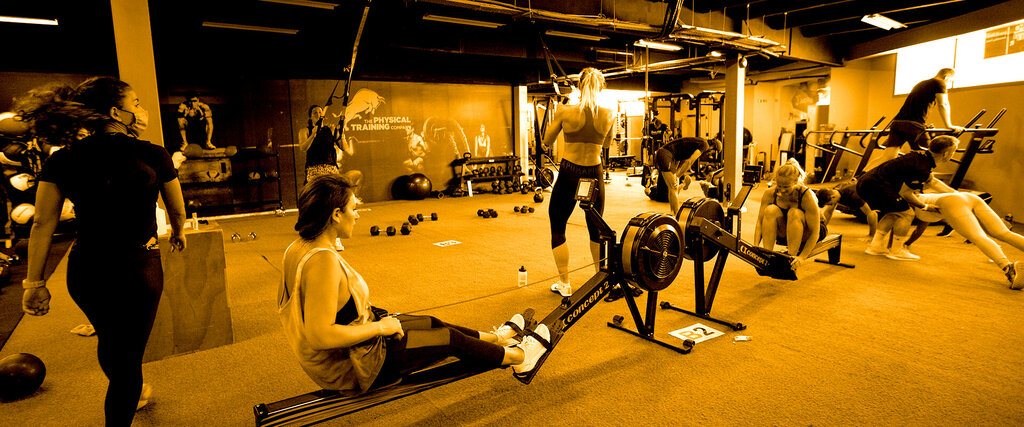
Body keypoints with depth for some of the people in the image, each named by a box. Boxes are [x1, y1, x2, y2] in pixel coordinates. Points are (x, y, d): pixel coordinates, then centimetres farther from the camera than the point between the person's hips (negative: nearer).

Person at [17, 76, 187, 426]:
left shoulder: (62, 160, -2)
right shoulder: (153, 155, -10)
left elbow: (42, 224, -2)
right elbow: (176, 210, 4)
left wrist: (34, 282, 5)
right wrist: (178, 234, 25)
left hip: (84, 273, 5)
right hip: (137, 270, -5)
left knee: (109, 340, 28)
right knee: (127, 358, 9)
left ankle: (132, 394, 54)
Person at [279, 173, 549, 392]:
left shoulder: (297, 248, -2)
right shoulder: (323, 261, -33)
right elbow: (320, 335, -35)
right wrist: (380, 327, -22)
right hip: (349, 369, -9)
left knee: (431, 324, 19)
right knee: (451, 339, 4)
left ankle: (496, 338, 41)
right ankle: (518, 357, 28)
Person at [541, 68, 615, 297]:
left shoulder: (565, 112, -10)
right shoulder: (609, 116, -3)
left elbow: (547, 141, 4)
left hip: (568, 176, -3)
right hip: (594, 176, 3)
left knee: (558, 229, 11)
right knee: (596, 228, 20)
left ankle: (564, 284, 13)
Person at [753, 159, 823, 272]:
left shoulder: (807, 196, -27)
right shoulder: (770, 194, -18)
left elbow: (815, 233, -27)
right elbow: (760, 222, -17)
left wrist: (802, 257, -36)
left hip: (807, 235, -3)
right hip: (784, 235, 3)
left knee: (794, 213, -34)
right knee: (770, 210, -27)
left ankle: (791, 261, -29)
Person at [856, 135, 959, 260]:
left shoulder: (921, 157, 16)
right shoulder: (922, 167, -15)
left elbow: (932, 182, 32)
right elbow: (905, 192, -9)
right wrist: (925, 206, 6)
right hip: (874, 187, -10)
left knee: (894, 214, 23)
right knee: (906, 213, 1)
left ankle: (875, 246, 24)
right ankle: (896, 251, 10)